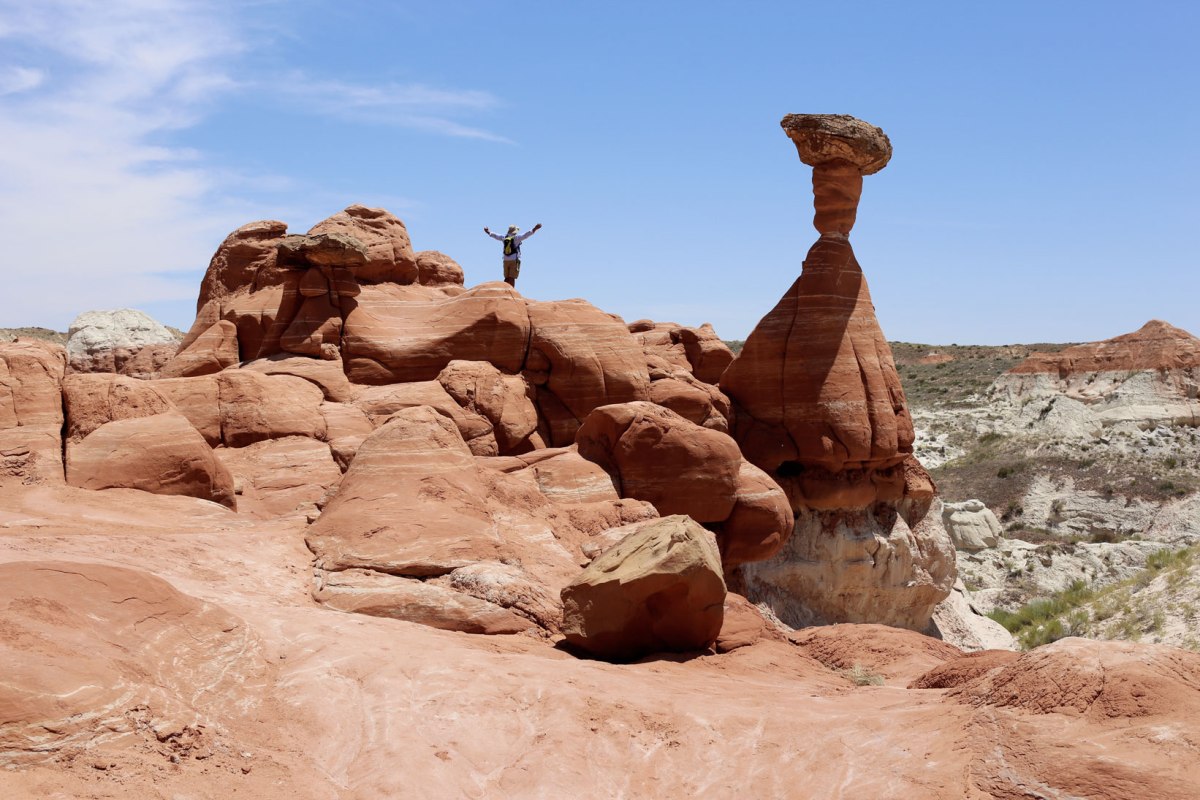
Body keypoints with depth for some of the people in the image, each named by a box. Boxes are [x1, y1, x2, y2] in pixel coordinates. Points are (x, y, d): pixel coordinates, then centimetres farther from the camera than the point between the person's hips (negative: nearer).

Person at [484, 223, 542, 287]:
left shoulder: (504, 238, 7)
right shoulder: (516, 237, -7)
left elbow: (496, 236, 22)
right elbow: (525, 235, -18)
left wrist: (488, 232, 40)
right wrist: (535, 228, -22)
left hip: (506, 260, 5)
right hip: (514, 260, -5)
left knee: (507, 278, 11)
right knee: (512, 278, -6)